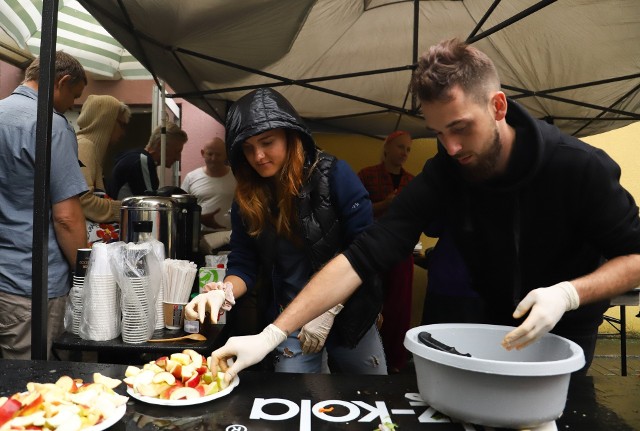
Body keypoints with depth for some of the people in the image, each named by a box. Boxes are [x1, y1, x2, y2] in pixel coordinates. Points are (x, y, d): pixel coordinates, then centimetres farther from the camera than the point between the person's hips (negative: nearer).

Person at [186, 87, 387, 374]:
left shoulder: (334, 174, -13)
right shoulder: (246, 200, -2)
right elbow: (243, 265, 0)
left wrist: (328, 309, -18)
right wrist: (224, 293, -22)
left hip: (349, 312, -1)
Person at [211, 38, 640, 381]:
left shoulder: (582, 167, -26)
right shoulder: (442, 175, -23)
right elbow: (363, 255, -30)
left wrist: (569, 292, -35)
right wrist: (271, 334, -37)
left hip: (566, 329, -1)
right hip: (491, 324, 2)